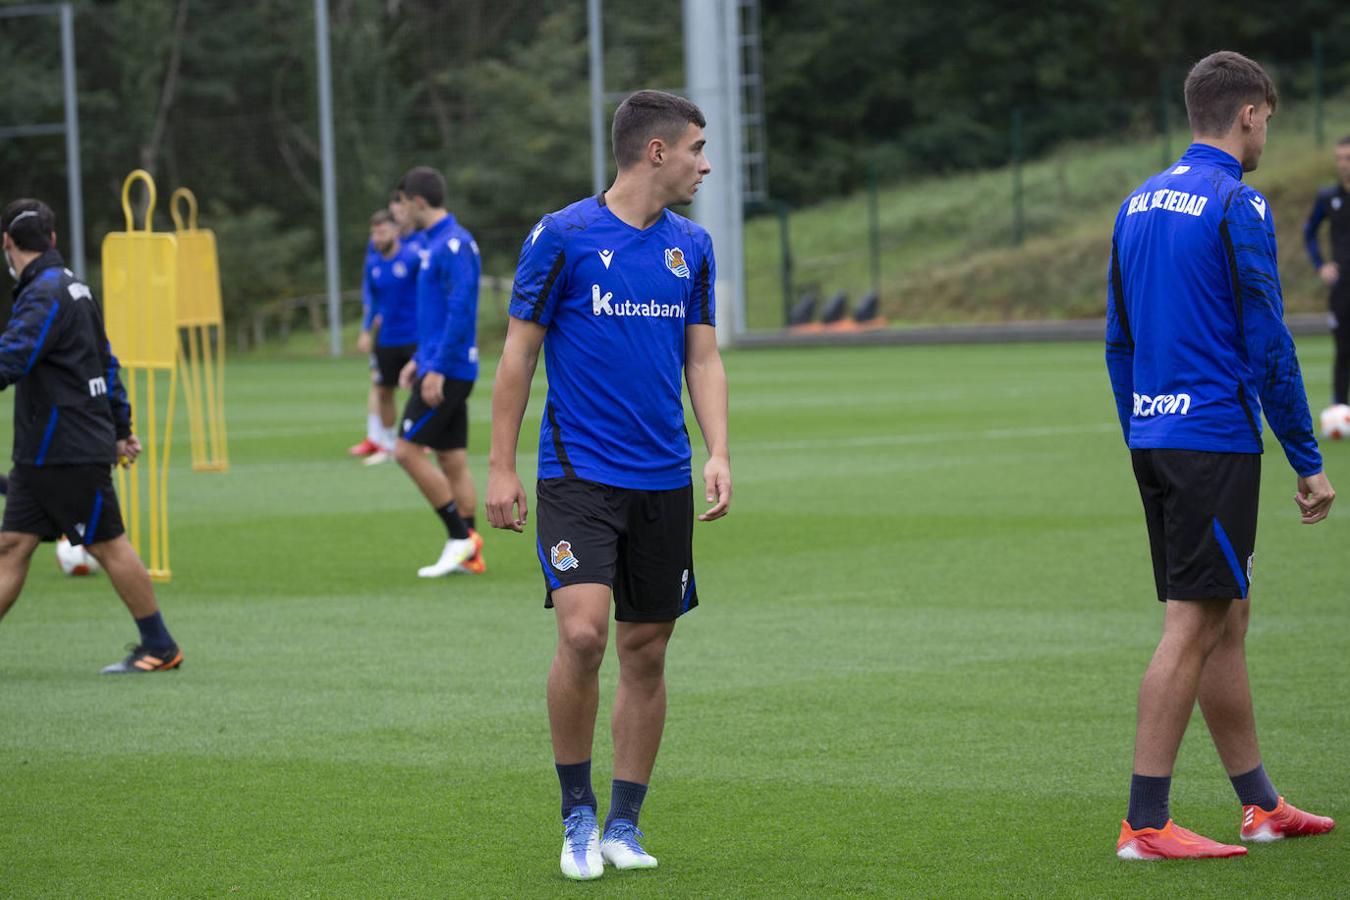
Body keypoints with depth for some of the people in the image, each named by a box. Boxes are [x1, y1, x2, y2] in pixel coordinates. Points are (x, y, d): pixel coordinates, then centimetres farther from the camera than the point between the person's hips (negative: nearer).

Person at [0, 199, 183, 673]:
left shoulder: (46, 294, -16)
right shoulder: (72, 287, 15)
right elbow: (107, 362, 23)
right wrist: (121, 427, 28)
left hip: (71, 452, -9)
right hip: (41, 452, 9)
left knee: (107, 545, -1)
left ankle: (160, 647, 8)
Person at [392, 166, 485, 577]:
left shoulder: (454, 244, -15)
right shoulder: (436, 244, 16)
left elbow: (459, 310, -22)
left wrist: (437, 368, -23)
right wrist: (419, 359, 23)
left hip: (447, 370, -10)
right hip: (440, 368, 10)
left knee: (407, 450, -10)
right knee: (452, 460, 9)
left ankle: (460, 535, -6)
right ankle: (467, 554, 9)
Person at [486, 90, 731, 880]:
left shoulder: (692, 246, 9)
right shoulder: (562, 237, -6)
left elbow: (703, 357, 14)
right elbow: (519, 353, -2)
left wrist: (719, 453, 0)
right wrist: (501, 468, -4)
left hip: (664, 482, 5)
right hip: (577, 476, -5)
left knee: (647, 652, 6)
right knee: (582, 633, -19)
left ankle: (624, 825, 18)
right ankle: (577, 815, -1)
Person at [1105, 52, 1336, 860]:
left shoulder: (1140, 203, 13)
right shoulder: (1239, 206, -11)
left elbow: (1119, 338, 17)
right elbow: (1267, 344, -13)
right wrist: (1309, 461, -7)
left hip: (1153, 438, 8)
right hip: (1216, 439, -8)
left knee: (1227, 619, 15)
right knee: (1192, 628, -6)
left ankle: (1261, 805, 23)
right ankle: (1146, 825, -7)